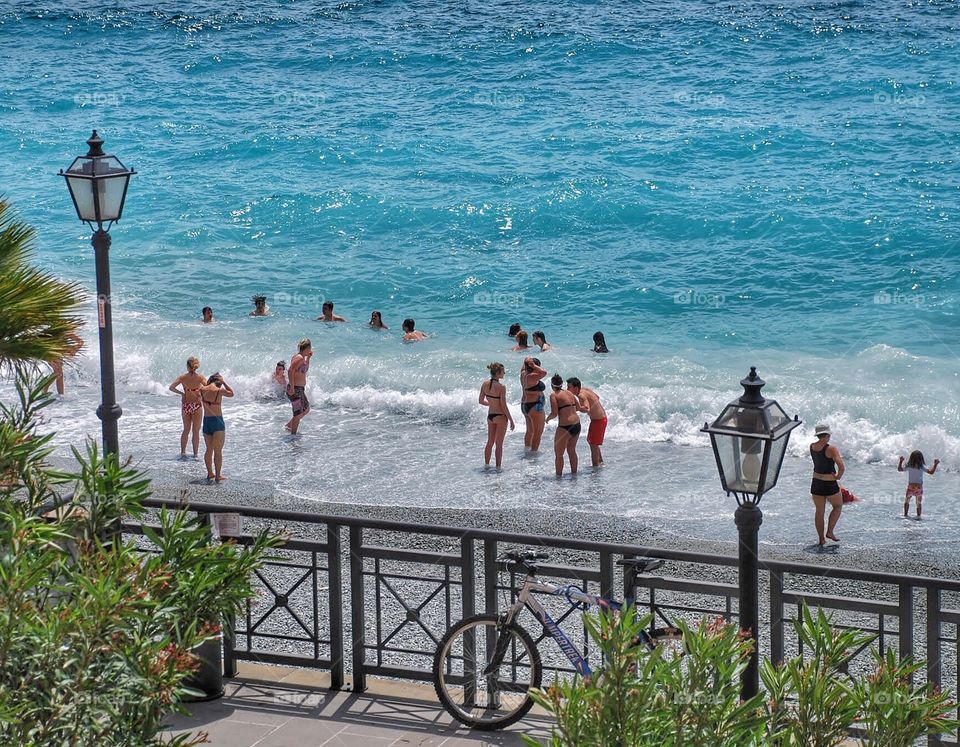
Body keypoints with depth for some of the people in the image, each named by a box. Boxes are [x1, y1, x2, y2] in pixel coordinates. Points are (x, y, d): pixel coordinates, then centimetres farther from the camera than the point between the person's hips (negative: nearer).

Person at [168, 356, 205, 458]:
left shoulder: (182, 377, -8)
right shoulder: (200, 377, -11)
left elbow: (171, 387, -15)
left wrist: (181, 393, -4)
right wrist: (201, 392, -2)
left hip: (185, 405, 1)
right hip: (197, 405, -1)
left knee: (186, 430, 18)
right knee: (196, 431, 8)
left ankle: (183, 452, 15)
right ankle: (195, 454, 7)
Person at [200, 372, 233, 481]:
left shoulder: (202, 389, -2)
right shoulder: (219, 391, -14)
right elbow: (231, 393, 5)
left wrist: (209, 380, 15)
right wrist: (224, 383, 5)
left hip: (206, 420, 5)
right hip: (217, 421, -5)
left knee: (209, 449, 18)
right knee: (218, 450, 1)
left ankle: (210, 473, 24)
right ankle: (218, 476, 1)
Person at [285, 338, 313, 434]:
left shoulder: (302, 358, 12)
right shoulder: (299, 358, -18)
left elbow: (305, 368, 33)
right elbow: (290, 371, -28)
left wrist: (308, 358, 22)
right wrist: (292, 387, -28)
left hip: (300, 389, 10)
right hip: (295, 389, -10)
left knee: (306, 409, 22)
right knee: (298, 413, -4)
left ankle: (288, 425, 29)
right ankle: (293, 434, 3)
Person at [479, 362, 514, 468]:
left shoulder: (485, 384, -3)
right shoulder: (501, 387, -21)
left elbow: (481, 401, 7)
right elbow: (503, 406, -18)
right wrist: (511, 420, -8)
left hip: (490, 416, 6)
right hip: (500, 416, -6)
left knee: (490, 442, 18)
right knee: (499, 444, 5)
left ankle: (486, 464, 25)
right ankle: (498, 466, 10)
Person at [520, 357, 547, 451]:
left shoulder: (523, 374, 5)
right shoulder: (532, 377, -22)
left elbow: (523, 368, 28)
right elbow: (544, 372, -34)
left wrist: (526, 363, 10)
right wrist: (533, 366, -23)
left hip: (524, 405, 10)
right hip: (534, 406, -10)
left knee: (530, 431, 24)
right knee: (538, 433, -3)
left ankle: (527, 448, 33)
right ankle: (534, 451, -4)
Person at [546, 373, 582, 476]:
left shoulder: (554, 395, -9)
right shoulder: (569, 393, 11)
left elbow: (554, 413, -16)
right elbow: (578, 407, 19)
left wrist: (548, 418, 4)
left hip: (565, 427, -7)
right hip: (577, 424, 7)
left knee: (559, 453, 5)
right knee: (571, 451, 23)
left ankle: (558, 476, 6)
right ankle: (574, 473, 31)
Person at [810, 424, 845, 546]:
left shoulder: (812, 447, -2)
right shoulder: (831, 449, -19)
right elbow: (841, 467, -27)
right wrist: (838, 476, -10)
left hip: (816, 484, 5)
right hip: (830, 485, -5)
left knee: (819, 511, 16)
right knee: (837, 506, 21)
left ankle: (821, 539, 21)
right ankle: (829, 532, 13)